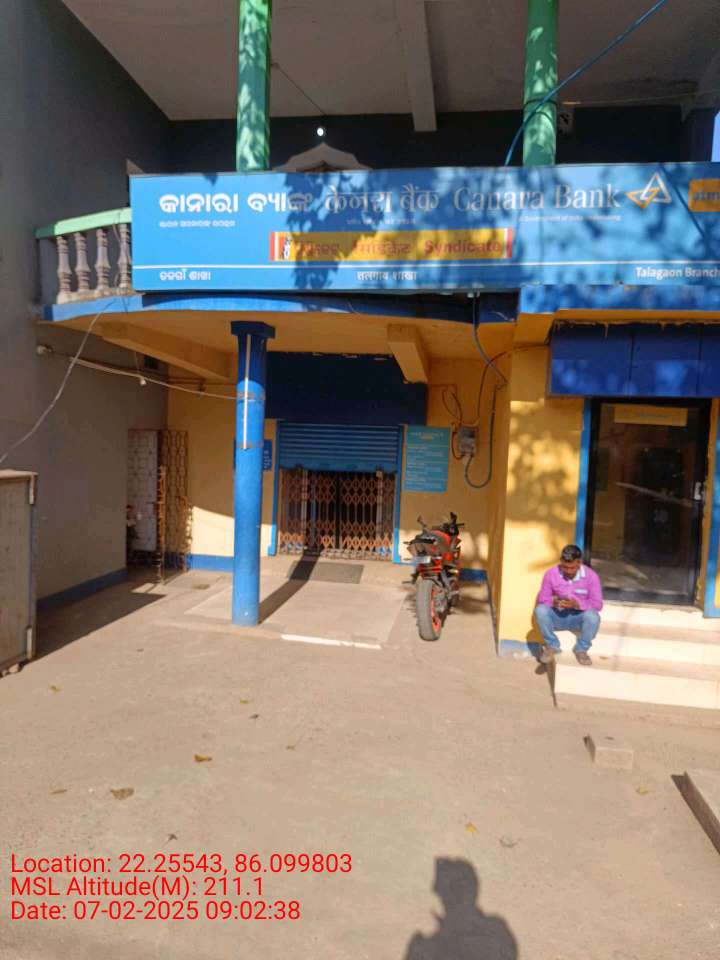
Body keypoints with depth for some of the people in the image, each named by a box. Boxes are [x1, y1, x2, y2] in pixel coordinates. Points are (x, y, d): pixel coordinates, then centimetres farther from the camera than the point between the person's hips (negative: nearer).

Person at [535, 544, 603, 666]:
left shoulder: (591, 576, -14)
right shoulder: (551, 573, -12)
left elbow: (597, 604, -14)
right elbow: (542, 598, -7)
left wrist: (577, 604, -32)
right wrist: (554, 601, -31)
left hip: (579, 617, -1)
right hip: (557, 616, 1)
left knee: (593, 616, -34)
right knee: (540, 610, -30)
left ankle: (581, 649, -7)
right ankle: (552, 646, -6)